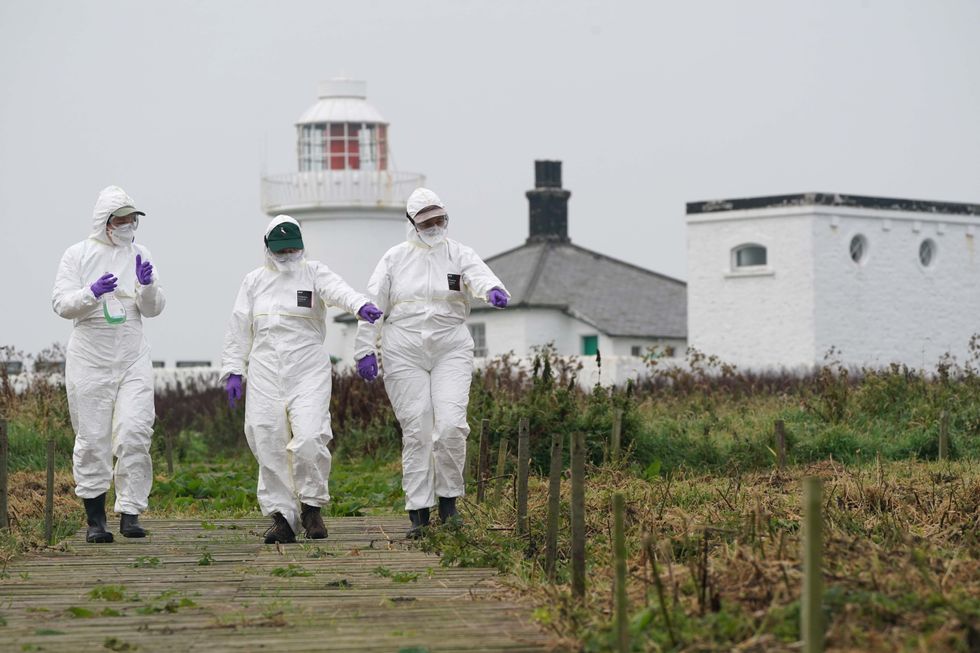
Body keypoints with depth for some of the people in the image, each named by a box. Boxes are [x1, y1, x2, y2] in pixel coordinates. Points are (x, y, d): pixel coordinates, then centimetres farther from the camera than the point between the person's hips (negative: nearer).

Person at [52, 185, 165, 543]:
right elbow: (61, 303, -4)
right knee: (92, 437, 1)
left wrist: (147, 285, -13)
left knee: (134, 431, -12)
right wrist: (92, 293, -22)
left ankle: (130, 512, -7)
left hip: (133, 356, 2)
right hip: (90, 356, -2)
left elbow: (153, 309, 7)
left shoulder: (139, 255, 9)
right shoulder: (78, 255, 2)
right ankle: (95, 518, 10)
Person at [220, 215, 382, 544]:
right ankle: (282, 517, 5)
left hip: (309, 371, -3)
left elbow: (337, 290, -16)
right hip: (265, 372, 3)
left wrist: (361, 305, -38)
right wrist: (233, 371, 7)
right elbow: (239, 329, 15)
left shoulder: (313, 273, 6)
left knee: (309, 438, -16)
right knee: (269, 445, -3)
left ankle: (312, 507, 5)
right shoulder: (254, 281, 14)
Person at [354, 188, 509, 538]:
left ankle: (448, 499, 5)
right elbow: (373, 305, 6)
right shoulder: (395, 258, 7)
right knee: (416, 431, -3)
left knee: (451, 424, -15)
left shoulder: (458, 255, 5)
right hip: (404, 353, 0)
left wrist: (493, 289, -40)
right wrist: (366, 350, -2)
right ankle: (418, 513, 3)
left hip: (450, 351, 0)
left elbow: (479, 275, -16)